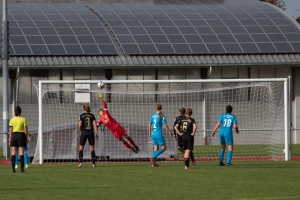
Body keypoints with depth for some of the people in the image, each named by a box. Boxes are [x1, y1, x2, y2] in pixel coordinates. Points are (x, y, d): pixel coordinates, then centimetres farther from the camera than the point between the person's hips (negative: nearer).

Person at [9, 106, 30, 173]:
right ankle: (22, 168, -4)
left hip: (14, 135, 1)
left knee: (13, 153, 3)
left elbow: (10, 130, 0)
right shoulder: (23, 119, -2)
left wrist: (10, 139, 6)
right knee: (21, 153, 0)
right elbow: (25, 130, -5)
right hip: (21, 135, -1)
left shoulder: (12, 120, 0)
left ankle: (13, 168, -2)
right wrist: (27, 138, 2)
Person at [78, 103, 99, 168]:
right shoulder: (92, 115, 4)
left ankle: (80, 162, -5)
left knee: (81, 147, 8)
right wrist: (96, 133, -1)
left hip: (84, 133, -1)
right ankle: (93, 163, 0)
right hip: (91, 132, 1)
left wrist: (80, 131, 11)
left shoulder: (81, 116, 0)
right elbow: (95, 124, -3)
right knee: (92, 147, 6)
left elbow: (80, 125, -8)